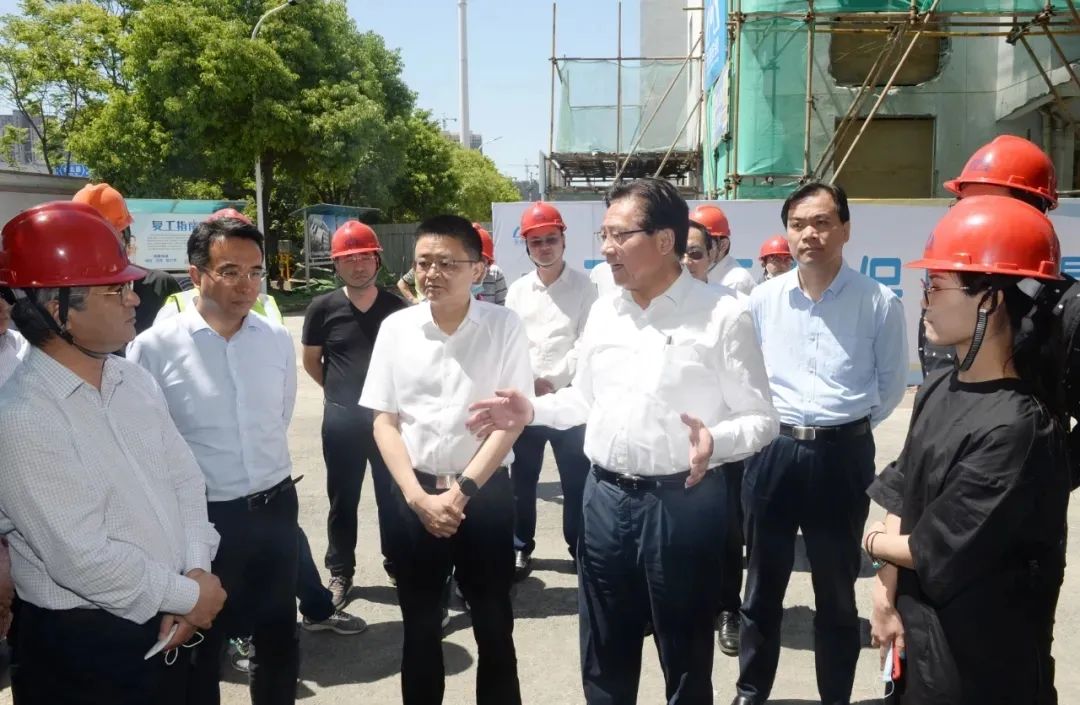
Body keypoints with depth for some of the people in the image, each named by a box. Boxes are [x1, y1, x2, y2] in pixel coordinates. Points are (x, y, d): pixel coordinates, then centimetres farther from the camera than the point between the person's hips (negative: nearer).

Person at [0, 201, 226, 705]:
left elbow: (185, 479, 5)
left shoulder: (135, 381, 3)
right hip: (80, 649, -6)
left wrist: (196, 572, -9)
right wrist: (188, 595, -12)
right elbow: (82, 559, -23)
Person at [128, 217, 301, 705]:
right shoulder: (154, 347, -14)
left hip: (276, 509, 4)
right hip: (200, 517, -3)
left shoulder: (278, 339, -2)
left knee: (279, 638, 20)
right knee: (199, 646, 17)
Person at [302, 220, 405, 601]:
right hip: (341, 417, -1)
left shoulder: (395, 307, -1)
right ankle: (340, 572, 23)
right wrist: (340, 391, 10)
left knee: (392, 494, 11)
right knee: (342, 498, 10)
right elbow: (311, 361, 8)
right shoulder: (323, 308, -4)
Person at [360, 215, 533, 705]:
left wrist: (464, 488, -12)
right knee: (420, 626, 15)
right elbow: (384, 421, 1)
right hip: (414, 492, 2)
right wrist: (418, 497, -9)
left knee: (494, 625, 11)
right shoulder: (396, 328, -1)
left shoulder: (504, 326, -6)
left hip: (486, 491, -1)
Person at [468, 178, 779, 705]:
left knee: (685, 658, 13)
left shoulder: (722, 315, -10)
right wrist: (532, 410, 2)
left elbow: (761, 418, -10)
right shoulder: (603, 311, 7)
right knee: (604, 655, 20)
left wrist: (716, 442, -29)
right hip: (605, 497, 5)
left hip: (683, 501, -5)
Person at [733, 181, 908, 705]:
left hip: (843, 456, -2)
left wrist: (850, 424, 9)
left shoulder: (879, 302, -6)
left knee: (836, 592, 12)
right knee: (763, 586, 14)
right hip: (772, 451, 2)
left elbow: (892, 381, 6)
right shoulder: (763, 298, 0)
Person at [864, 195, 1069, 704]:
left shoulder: (1017, 427, -26)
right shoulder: (938, 390, -2)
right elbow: (900, 496, 3)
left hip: (978, 657, -7)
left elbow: (937, 553, -21)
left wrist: (874, 542, -3)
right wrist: (885, 594, -5)